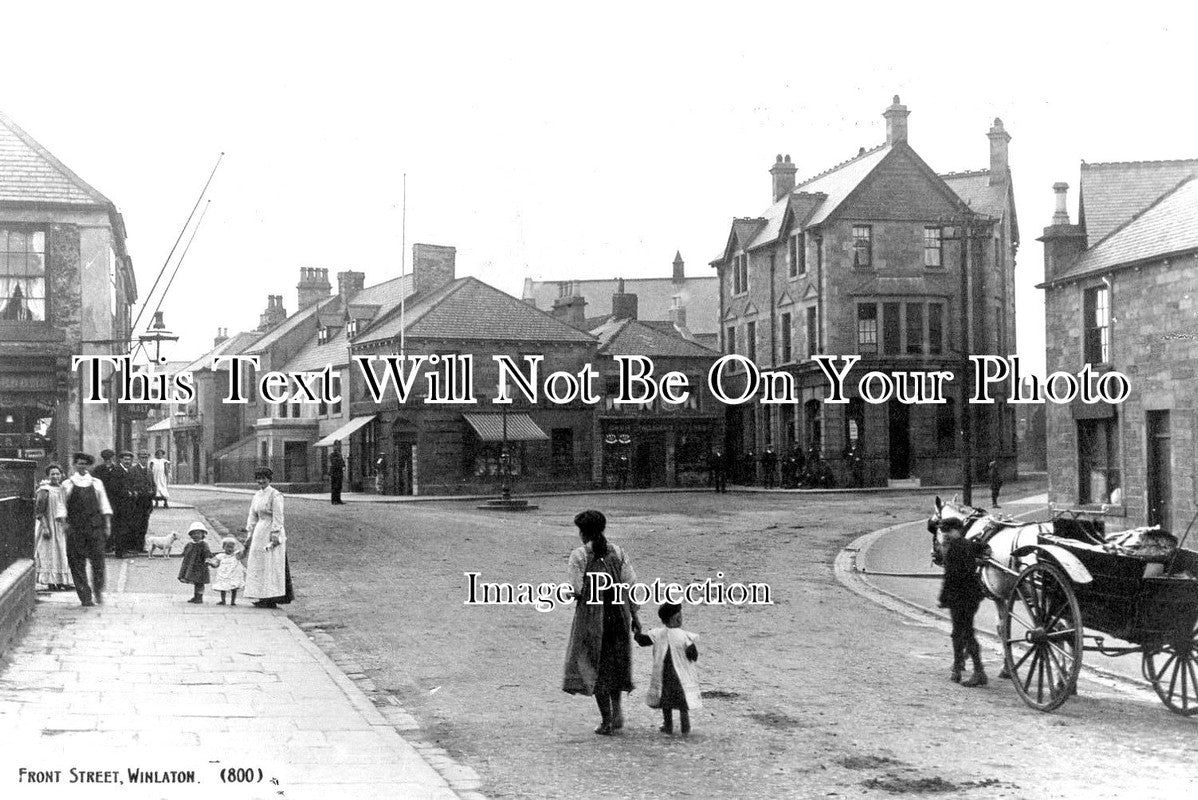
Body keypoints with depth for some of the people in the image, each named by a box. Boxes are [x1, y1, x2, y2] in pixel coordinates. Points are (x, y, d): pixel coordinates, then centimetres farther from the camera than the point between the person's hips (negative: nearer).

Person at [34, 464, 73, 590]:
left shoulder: (63, 489, 9)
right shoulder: (44, 491, -10)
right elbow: (40, 511, -13)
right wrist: (45, 527, -20)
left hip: (62, 526, 6)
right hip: (49, 525, -6)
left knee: (63, 553, 8)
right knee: (50, 553, -4)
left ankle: (62, 581, 14)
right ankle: (50, 582, 0)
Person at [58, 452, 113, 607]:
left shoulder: (96, 483, 8)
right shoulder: (67, 484, 5)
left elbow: (104, 505, 10)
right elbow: (63, 507, 5)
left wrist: (107, 525, 4)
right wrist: (64, 523, -8)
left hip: (95, 526, 1)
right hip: (75, 529, -1)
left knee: (98, 560, -1)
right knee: (77, 562, -1)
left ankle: (99, 592, 15)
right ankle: (85, 596, 4)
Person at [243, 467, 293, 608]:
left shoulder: (275, 495, -11)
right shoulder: (257, 496, 13)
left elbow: (278, 517, -14)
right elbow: (252, 517, 16)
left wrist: (275, 534, -19)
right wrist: (250, 534, 11)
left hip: (271, 532, -8)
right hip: (259, 533, 8)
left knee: (271, 565, -6)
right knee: (259, 564, 9)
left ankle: (271, 599, -3)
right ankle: (265, 597, 14)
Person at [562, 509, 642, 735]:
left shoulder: (579, 555, -8)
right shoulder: (617, 552, 3)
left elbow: (576, 590, -12)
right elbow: (630, 585, 1)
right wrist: (634, 616, 7)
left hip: (591, 615, -4)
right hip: (617, 613, 4)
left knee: (595, 666, 7)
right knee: (616, 663, 21)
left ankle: (606, 721, 7)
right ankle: (617, 711, 10)